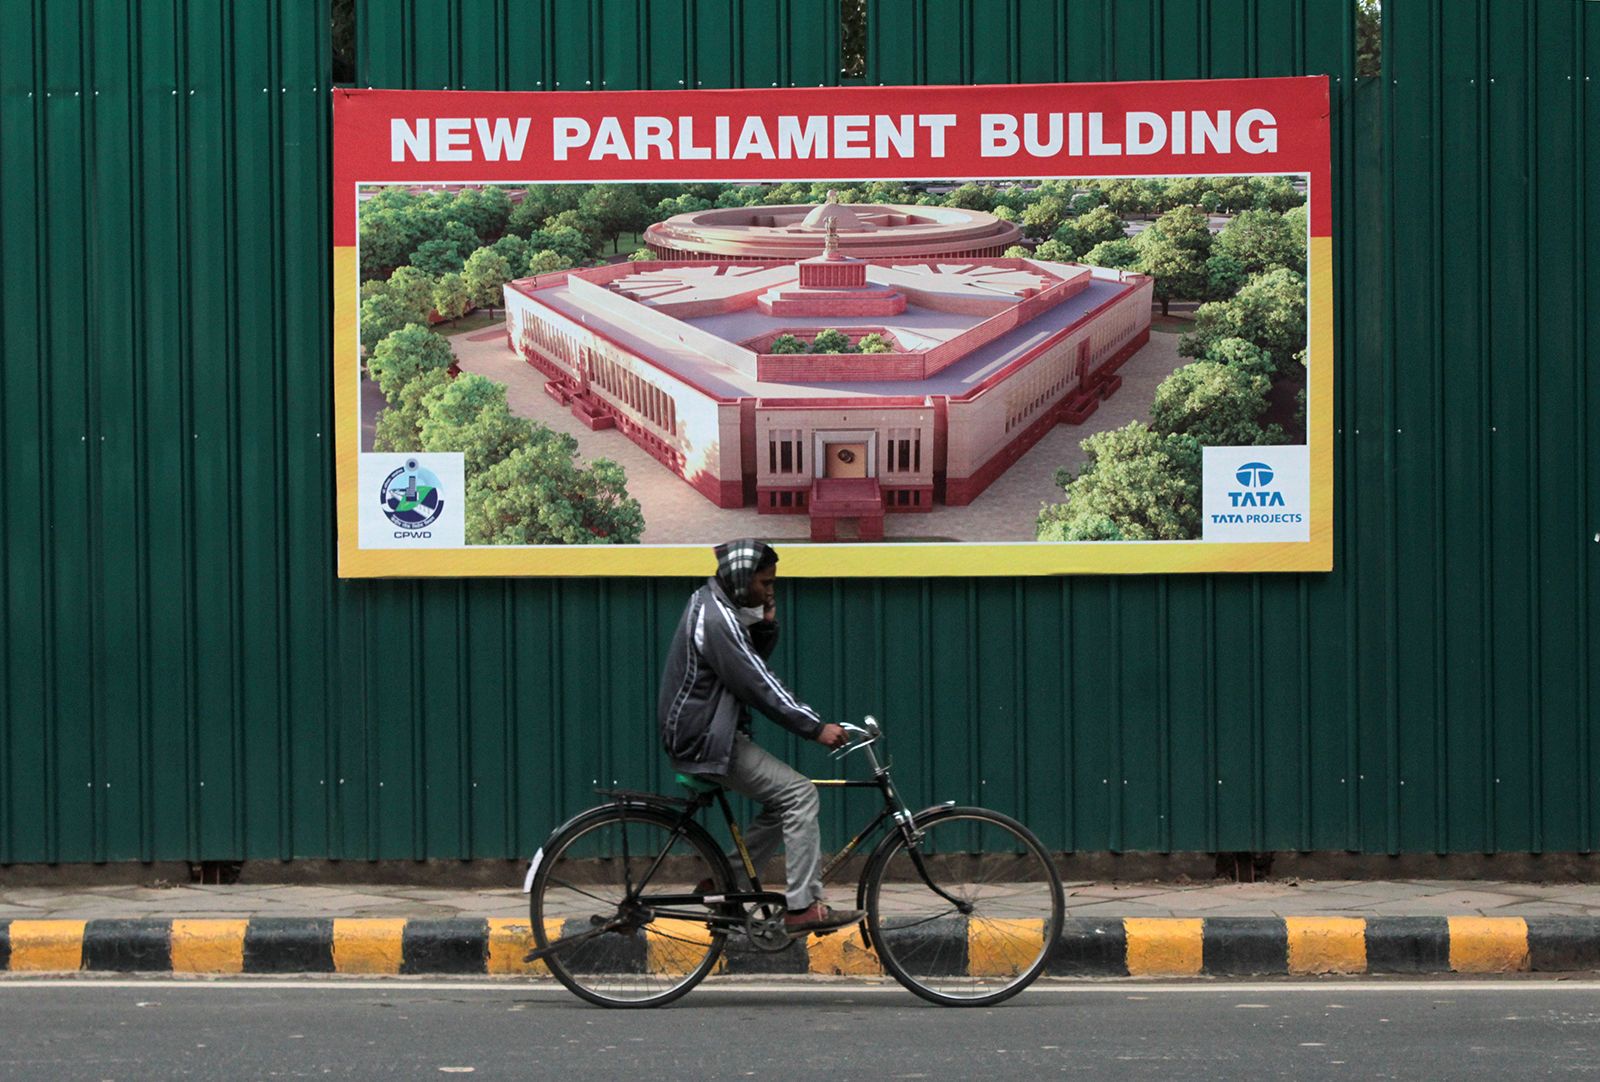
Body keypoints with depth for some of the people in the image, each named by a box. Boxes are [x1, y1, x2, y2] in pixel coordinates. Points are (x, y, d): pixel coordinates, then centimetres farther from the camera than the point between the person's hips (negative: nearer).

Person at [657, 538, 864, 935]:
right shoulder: (715, 617, -19)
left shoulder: (713, 605, 14)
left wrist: (767, 625, -1)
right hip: (706, 741, -11)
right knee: (800, 793, -15)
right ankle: (803, 907, -16)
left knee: (784, 804, 13)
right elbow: (757, 683, -22)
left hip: (706, 734, 11)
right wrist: (815, 727, -21)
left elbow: (753, 662, 18)